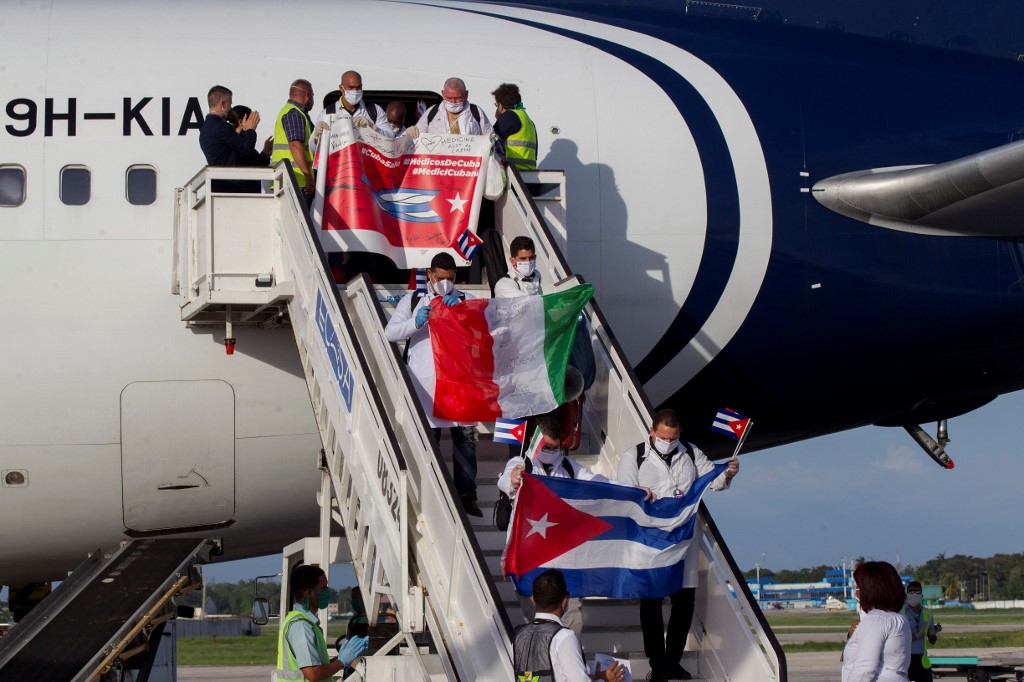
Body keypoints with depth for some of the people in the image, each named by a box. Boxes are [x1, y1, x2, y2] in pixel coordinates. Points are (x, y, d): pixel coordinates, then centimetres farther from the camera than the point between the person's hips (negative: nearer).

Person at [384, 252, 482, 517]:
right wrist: (416, 322, -14)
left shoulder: (465, 300, 13)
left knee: (466, 434, -1)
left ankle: (467, 494, 5)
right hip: (425, 380, -1)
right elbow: (390, 332, 3)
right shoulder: (413, 301, 12)